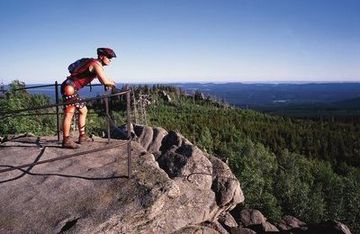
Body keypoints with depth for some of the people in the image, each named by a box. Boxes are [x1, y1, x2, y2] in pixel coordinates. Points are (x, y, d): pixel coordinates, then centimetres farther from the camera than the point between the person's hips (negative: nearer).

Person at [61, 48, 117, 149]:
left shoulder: (95, 64, 19)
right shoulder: (96, 64, -11)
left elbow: (103, 80, 33)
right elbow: (105, 81, -22)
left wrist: (109, 82, 15)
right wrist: (112, 83, -2)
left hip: (72, 89, 11)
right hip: (69, 87, -11)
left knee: (83, 110, 15)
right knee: (69, 113, -12)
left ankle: (82, 136, 22)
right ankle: (66, 140, -9)